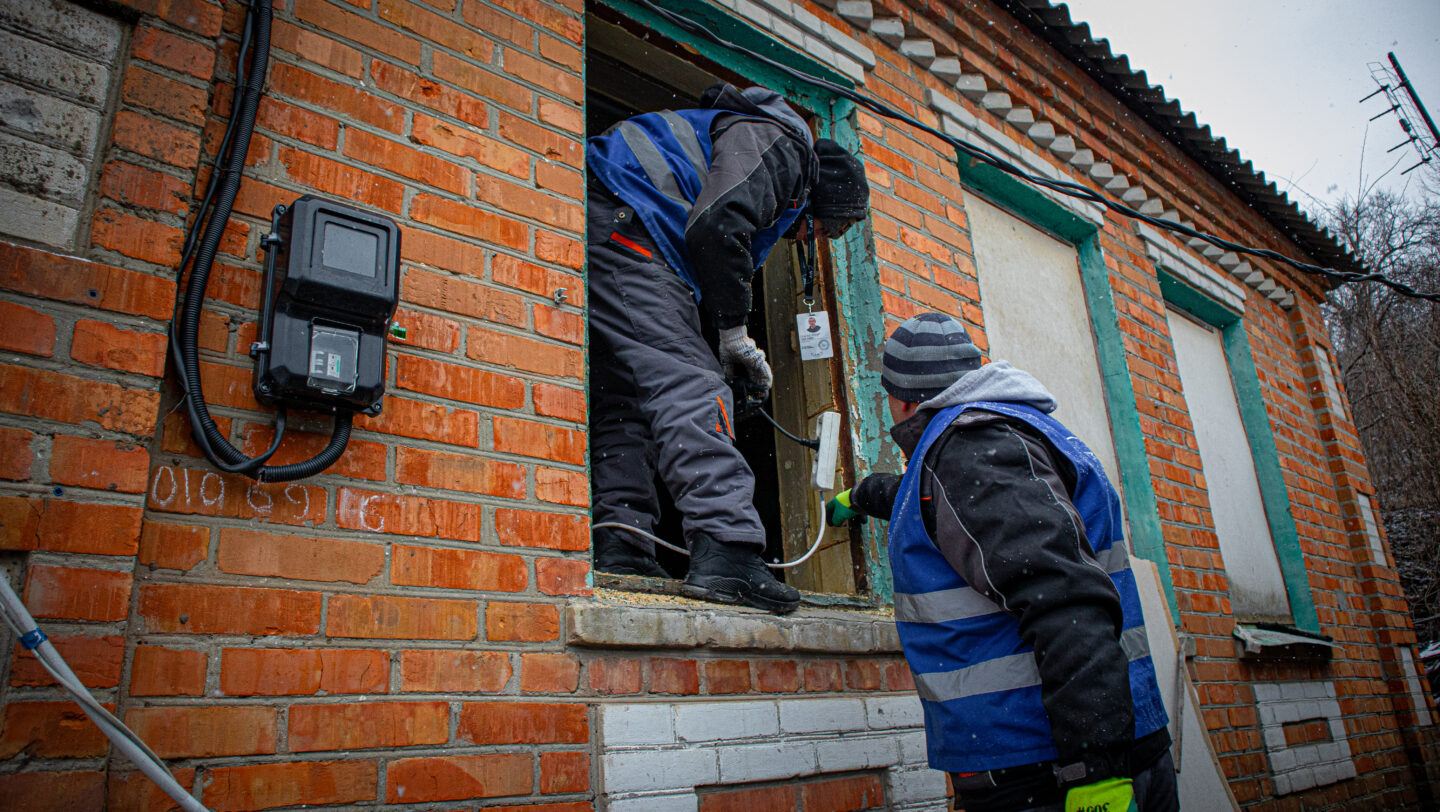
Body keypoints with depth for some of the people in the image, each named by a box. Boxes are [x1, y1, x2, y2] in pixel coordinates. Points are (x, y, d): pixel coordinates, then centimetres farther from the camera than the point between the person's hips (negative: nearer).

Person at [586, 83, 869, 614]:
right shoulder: (778, 143, 1)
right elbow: (714, 226, -17)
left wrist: (732, 349, 14)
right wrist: (735, 332, -8)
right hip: (618, 228, -11)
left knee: (622, 401, 6)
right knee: (689, 385, -18)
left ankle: (620, 551, 2)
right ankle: (725, 549, -25)